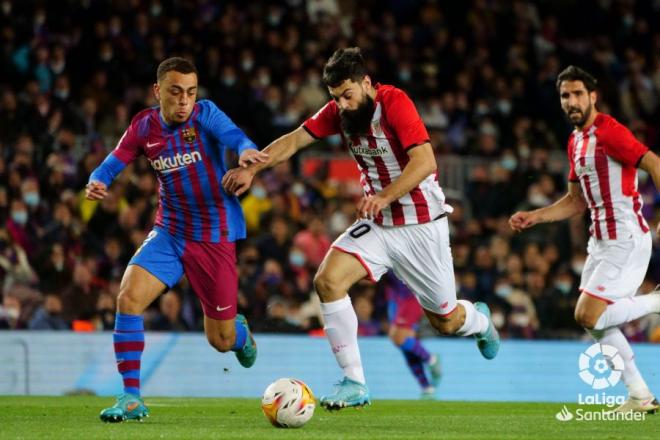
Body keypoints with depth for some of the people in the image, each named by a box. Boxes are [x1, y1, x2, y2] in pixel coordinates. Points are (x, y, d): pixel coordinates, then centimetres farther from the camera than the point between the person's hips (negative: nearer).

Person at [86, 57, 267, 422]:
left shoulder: (204, 114, -14)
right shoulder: (144, 126, -2)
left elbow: (231, 134, -33)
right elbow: (113, 163, 1)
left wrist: (246, 151, -57)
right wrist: (96, 183, -24)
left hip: (215, 237, -3)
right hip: (168, 233, 3)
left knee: (221, 341, 3)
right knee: (128, 297, -21)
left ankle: (240, 330, 44)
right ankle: (131, 398, -13)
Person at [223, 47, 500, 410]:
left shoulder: (394, 102, -21)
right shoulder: (338, 111, -2)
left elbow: (424, 160, -31)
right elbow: (295, 139, -3)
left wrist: (385, 196, -42)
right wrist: (251, 168, -17)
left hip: (421, 226, -5)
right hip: (376, 224, 5)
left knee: (446, 321, 6)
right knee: (327, 280, -19)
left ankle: (479, 319, 46)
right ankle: (354, 383, -14)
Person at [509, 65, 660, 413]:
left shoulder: (608, 131, -14)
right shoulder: (576, 141, 14)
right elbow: (577, 201, 22)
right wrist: (534, 216, 12)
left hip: (626, 240, -9)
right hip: (600, 239, 9)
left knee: (589, 316, -15)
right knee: (590, 319, 9)